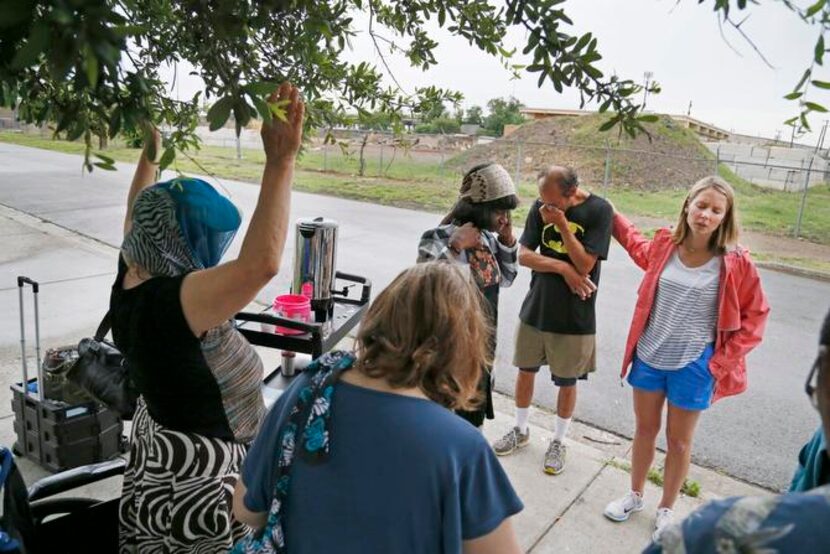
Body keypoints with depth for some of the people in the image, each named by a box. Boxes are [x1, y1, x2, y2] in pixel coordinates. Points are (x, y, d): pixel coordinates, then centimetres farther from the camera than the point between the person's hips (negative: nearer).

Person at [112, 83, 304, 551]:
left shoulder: (131, 279, -7)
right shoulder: (167, 302, -34)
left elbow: (141, 213, 12)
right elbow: (261, 264, -49)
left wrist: (151, 147, 19)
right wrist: (281, 162, -47)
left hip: (160, 443, 9)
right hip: (201, 470, -9)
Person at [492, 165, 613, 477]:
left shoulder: (598, 211, -13)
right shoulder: (541, 207, -3)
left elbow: (584, 264, -17)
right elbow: (523, 255, -6)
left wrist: (562, 225, -23)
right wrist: (563, 267, -18)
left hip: (574, 315, -3)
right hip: (535, 307, 4)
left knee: (566, 382, 10)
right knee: (526, 370, 15)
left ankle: (558, 442, 31)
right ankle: (520, 430, 37)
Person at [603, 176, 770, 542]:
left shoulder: (735, 263, -14)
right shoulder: (664, 245, -6)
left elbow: (755, 314, -3)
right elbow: (639, 248, 19)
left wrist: (723, 361, -8)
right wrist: (610, 215, 19)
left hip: (693, 365, -3)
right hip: (649, 357, 3)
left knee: (678, 441, 14)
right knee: (644, 430, 19)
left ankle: (665, 510, 35)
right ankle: (634, 496, 40)